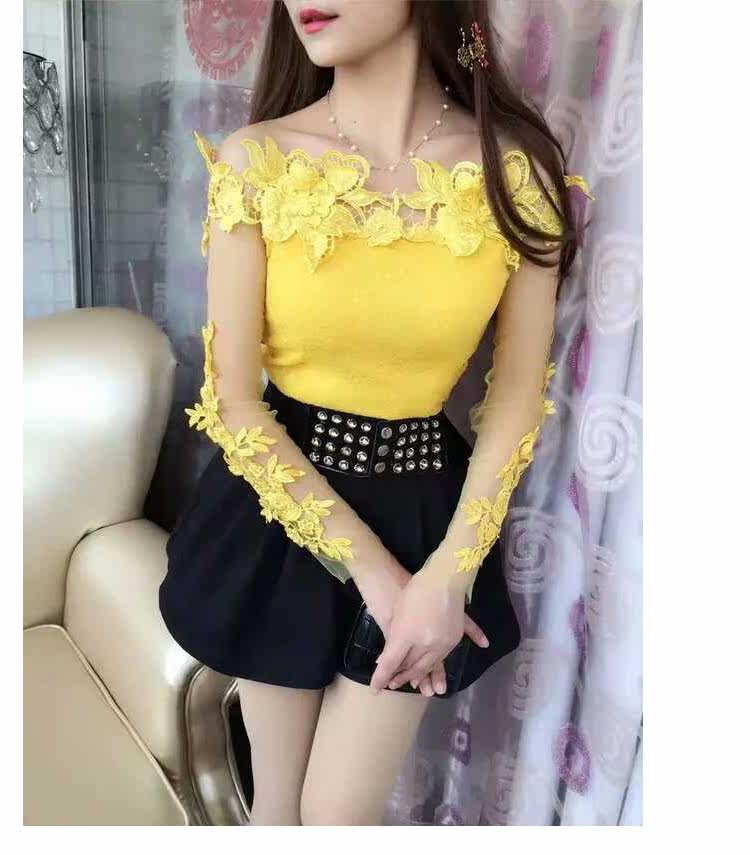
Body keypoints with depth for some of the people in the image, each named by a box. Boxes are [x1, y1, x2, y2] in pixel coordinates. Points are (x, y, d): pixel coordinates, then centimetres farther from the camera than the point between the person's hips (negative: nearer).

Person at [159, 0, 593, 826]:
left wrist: (448, 575, -11)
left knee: (340, 813, 14)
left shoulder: (517, 169, -8)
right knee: (276, 798, 19)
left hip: (424, 510, 0)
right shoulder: (254, 160, -10)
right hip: (277, 508, 1)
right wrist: (372, 570, -13)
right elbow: (232, 400, -10)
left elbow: (517, 399, -3)